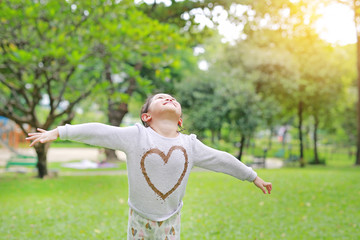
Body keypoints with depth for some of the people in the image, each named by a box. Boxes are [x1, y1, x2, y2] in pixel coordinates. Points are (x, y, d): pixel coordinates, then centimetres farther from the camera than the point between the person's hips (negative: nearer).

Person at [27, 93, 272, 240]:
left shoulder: (190, 145, -3)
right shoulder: (135, 136, -13)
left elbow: (222, 160, 7)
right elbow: (96, 132, -15)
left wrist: (253, 177, 16)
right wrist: (58, 132, -19)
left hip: (170, 220, 2)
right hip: (140, 218, -2)